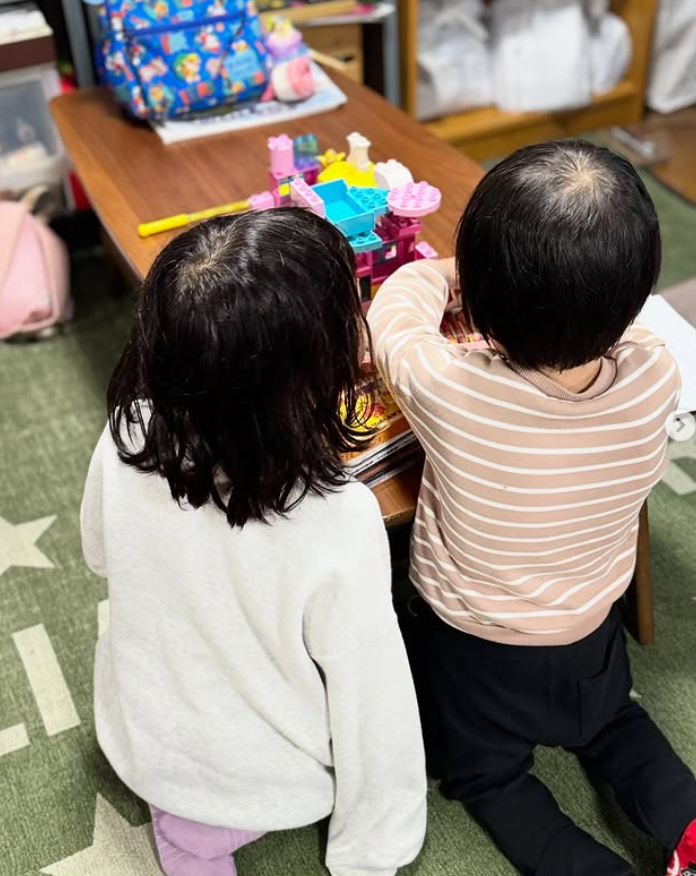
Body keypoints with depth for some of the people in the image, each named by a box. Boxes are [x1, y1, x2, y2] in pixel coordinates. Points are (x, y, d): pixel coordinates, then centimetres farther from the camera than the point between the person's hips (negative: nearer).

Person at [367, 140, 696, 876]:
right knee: (607, 724, 35)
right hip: (589, 643, 3)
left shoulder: (445, 388, -38)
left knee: (484, 775, 27)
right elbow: (613, 323, -2)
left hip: (471, 654, -3)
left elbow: (397, 309, -15)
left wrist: (438, 274, 4)